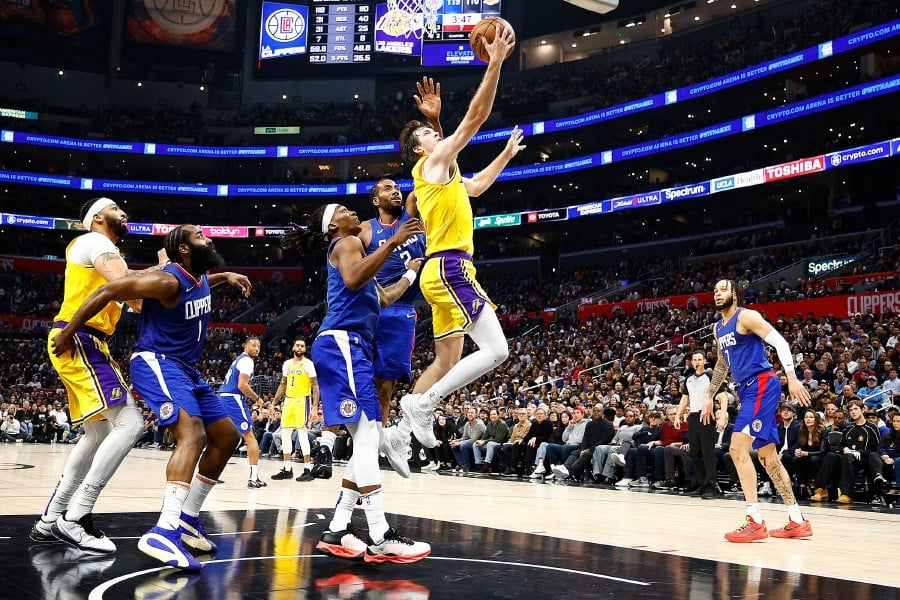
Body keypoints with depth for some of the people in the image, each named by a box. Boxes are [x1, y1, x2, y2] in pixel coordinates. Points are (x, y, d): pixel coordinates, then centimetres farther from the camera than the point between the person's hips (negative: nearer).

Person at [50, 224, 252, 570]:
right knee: (192, 434, -31)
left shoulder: (200, 277, 8)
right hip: (156, 363, -10)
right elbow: (108, 291, -19)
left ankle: (188, 517, 20)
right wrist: (68, 333, -17)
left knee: (227, 437, 13)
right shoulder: (167, 281, -19)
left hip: (186, 368, 10)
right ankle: (164, 532, -42)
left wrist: (226, 277, 21)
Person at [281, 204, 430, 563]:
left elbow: (384, 298, 37)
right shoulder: (346, 243, 2)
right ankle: (380, 537, -22)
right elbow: (352, 280, -21)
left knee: (370, 438, 6)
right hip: (342, 343, -10)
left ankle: (337, 531, 5)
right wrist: (392, 243, -22)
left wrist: (412, 272, 46)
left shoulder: (351, 248, 31)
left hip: (351, 347, 10)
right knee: (367, 434, -17)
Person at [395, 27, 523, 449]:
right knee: (496, 349, -16)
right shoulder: (432, 162, -2)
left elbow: (476, 186, 43)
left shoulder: (443, 174, 24)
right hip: (449, 268, -10)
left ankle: (403, 427, 14)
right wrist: (495, 64, -6)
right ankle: (422, 404, -14)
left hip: (444, 271, 10)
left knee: (447, 362, 13)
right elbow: (476, 116, -8)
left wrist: (506, 155, 43)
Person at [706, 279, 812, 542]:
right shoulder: (719, 328, 18)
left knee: (738, 448, -17)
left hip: (761, 385, -9)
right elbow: (722, 365, 30)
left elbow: (779, 342, -15)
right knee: (767, 456, 9)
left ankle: (755, 522, -15)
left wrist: (792, 378, -24)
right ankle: (797, 522, 16)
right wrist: (710, 398, 29)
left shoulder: (745, 316, -8)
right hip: (748, 390, 9)